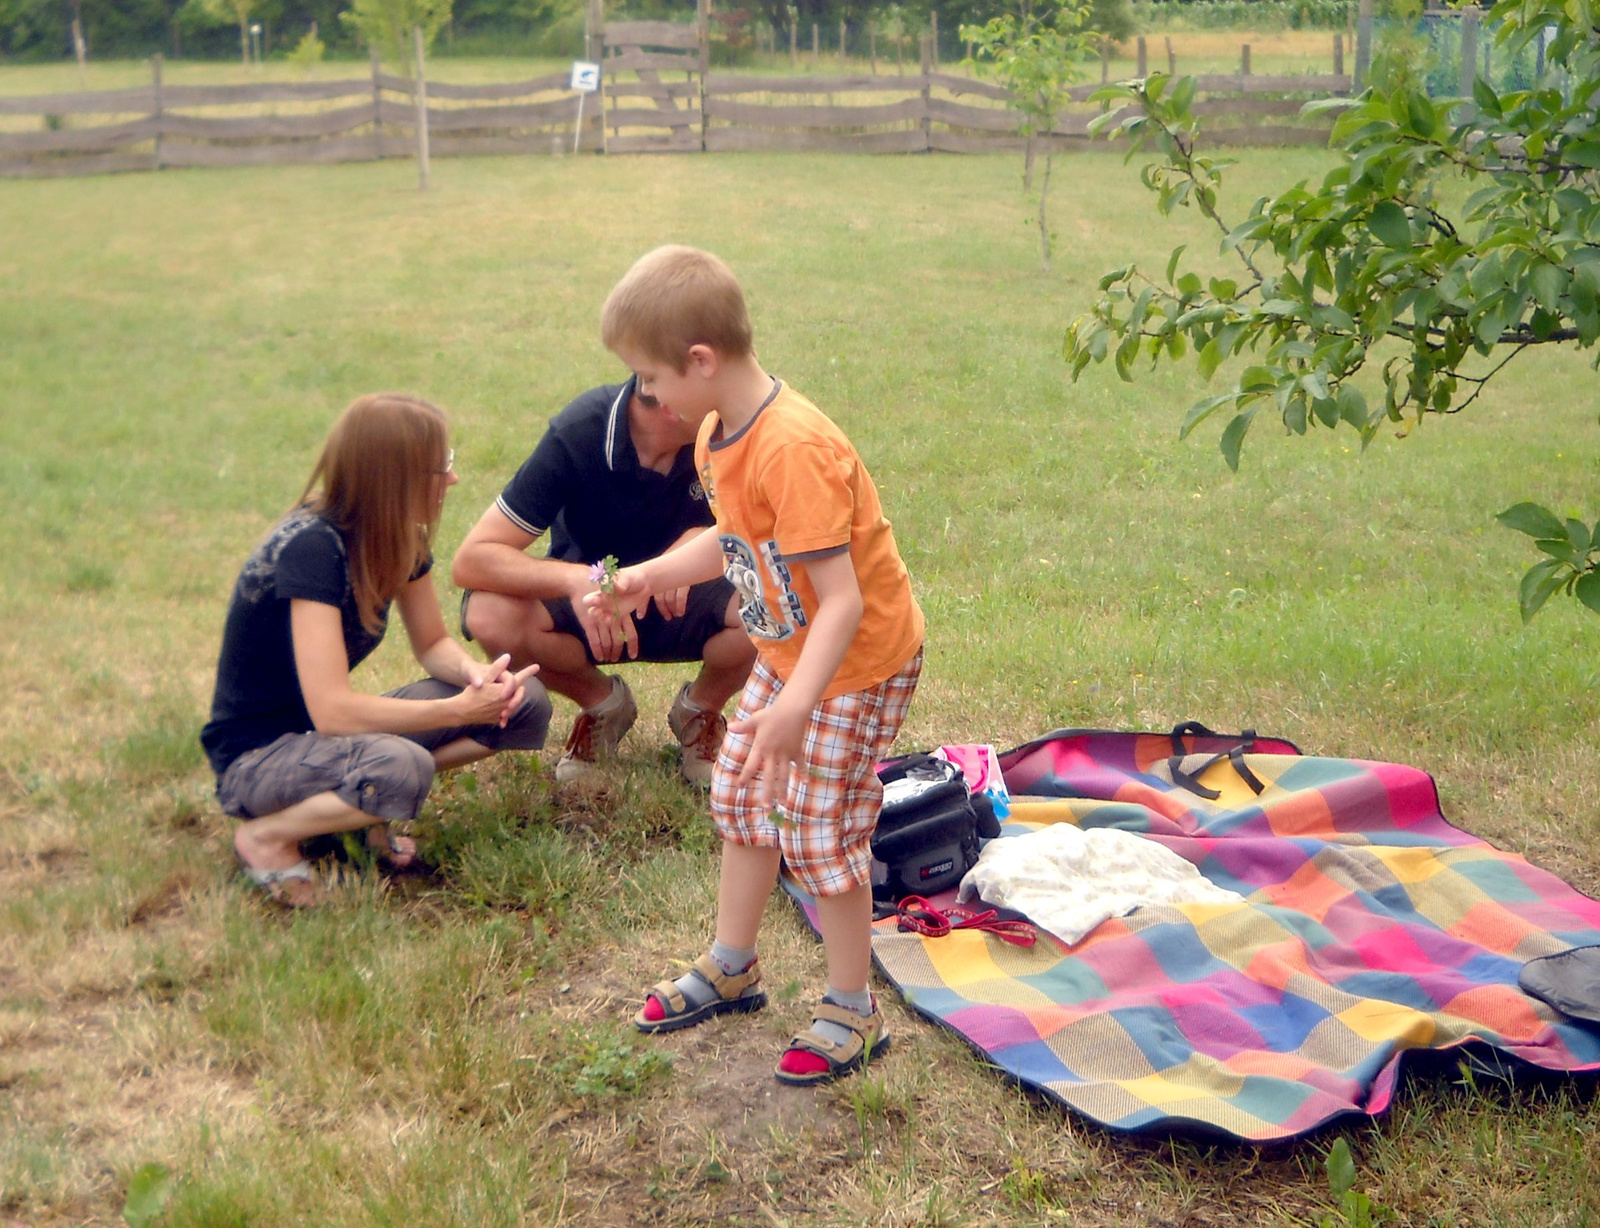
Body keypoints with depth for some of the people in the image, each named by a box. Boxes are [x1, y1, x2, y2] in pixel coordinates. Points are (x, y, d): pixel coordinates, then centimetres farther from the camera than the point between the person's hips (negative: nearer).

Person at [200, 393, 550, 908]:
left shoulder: (402, 538, -3)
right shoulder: (311, 547, -27)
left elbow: (433, 644, 9)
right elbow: (331, 710, -32)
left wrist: (474, 672, -14)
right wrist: (460, 710, -27)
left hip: (327, 735, 8)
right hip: (257, 755, -8)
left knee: (524, 702, -7)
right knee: (401, 768, -39)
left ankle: (368, 802, -1)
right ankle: (266, 836, -12)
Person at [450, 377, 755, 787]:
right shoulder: (577, 434, -26)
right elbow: (470, 560, -28)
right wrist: (576, 579, -45)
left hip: (686, 601, 1)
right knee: (490, 615, -32)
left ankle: (700, 710, 3)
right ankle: (602, 703, 1)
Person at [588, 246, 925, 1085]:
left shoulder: (793, 449, -33)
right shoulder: (720, 432, -4)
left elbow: (841, 601, -35)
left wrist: (795, 705, -45)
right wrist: (649, 576, 4)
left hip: (858, 662, -9)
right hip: (787, 649, 9)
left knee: (818, 832, -1)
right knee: (739, 795, 17)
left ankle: (852, 1011, 19)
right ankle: (731, 968, 36)